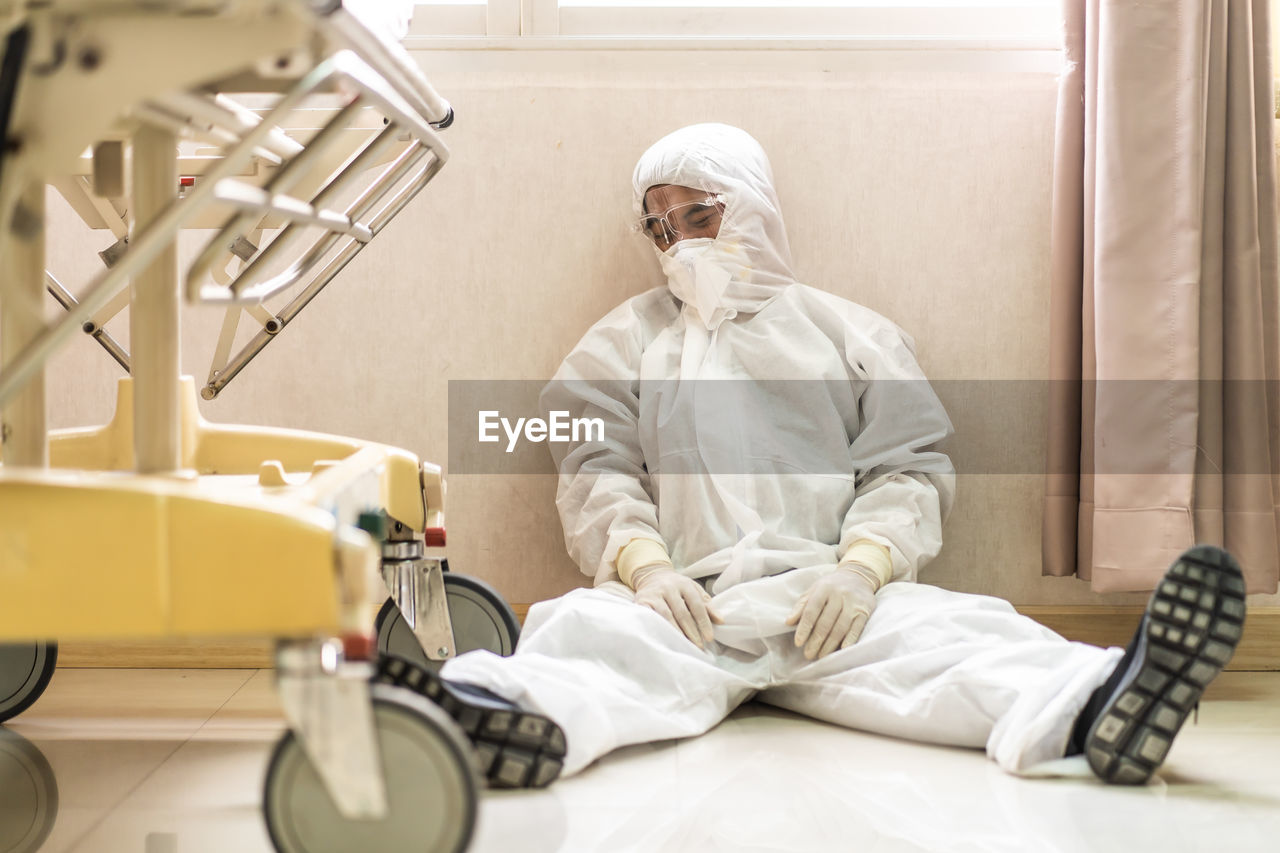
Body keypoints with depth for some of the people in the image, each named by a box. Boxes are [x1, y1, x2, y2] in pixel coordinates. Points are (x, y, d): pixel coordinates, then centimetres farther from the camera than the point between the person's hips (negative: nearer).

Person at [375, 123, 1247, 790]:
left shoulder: (854, 332, 23)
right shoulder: (629, 339, 25)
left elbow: (912, 468, 11)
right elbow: (596, 469, 11)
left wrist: (863, 565, -11)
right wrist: (644, 563, -11)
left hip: (835, 600, 1)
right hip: (685, 600, 0)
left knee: (947, 632, -30)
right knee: (586, 627, -33)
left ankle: (1093, 709, -58)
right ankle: (531, 721, -66)